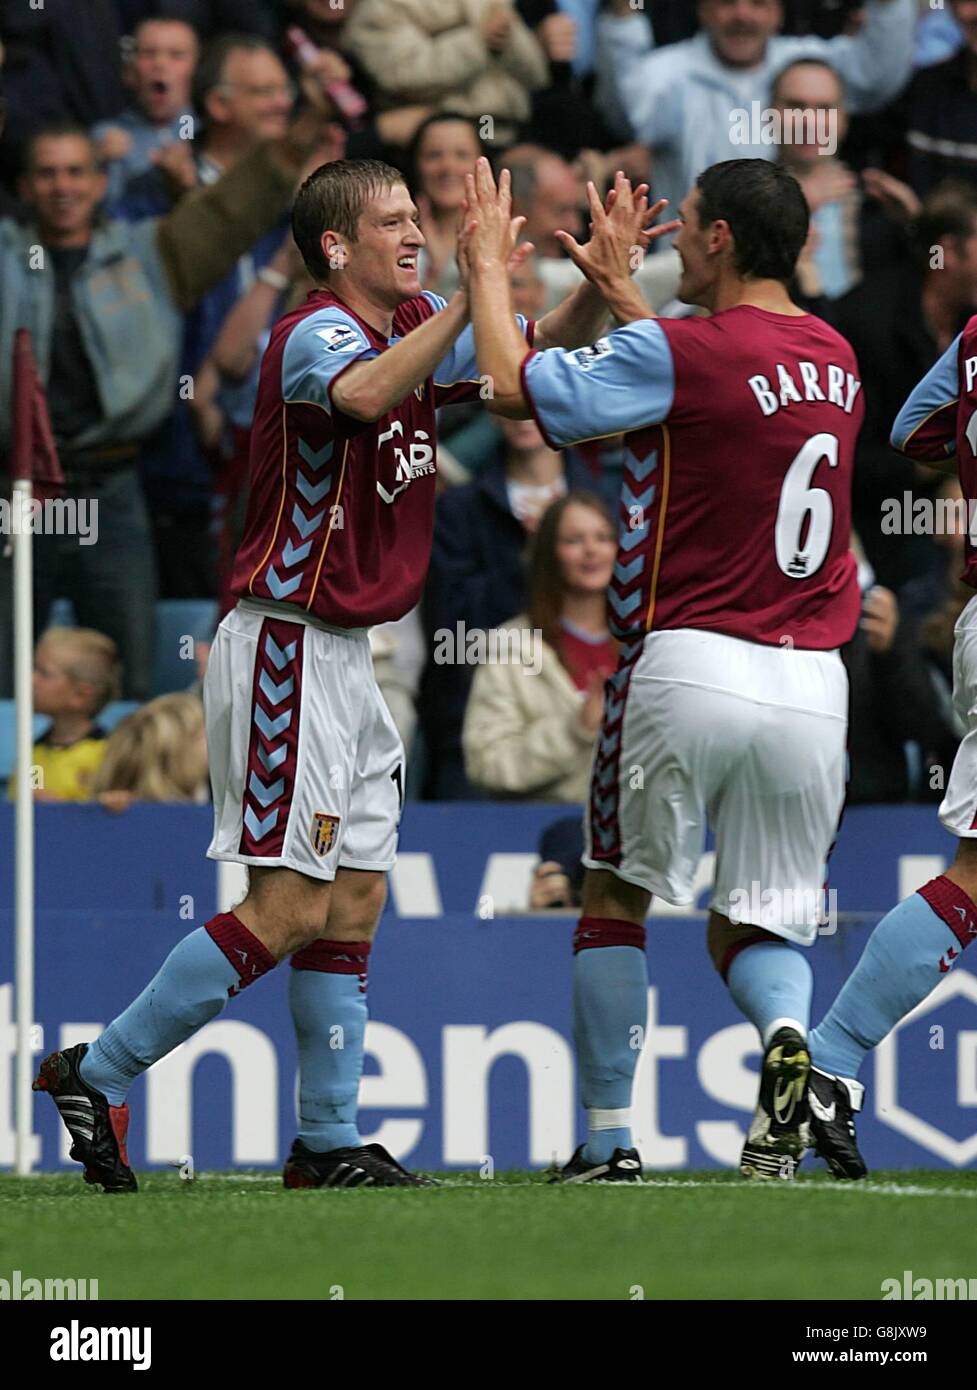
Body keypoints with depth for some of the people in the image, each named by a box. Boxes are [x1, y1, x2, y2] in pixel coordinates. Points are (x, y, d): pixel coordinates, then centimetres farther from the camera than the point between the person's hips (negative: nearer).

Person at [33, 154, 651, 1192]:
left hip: (343, 658, 10)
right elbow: (365, 395, -40)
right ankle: (95, 1073, -3)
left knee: (353, 903, 9)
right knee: (287, 909, -11)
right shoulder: (317, 331, -16)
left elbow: (539, 354, 19)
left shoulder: (411, 326, 11)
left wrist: (598, 284, 0)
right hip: (284, 649, -10)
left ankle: (329, 1142, 13)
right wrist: (472, 296, -40)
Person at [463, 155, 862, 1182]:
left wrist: (487, 266, 8)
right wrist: (619, 288, 35)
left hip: (688, 665, -5)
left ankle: (607, 1140, 12)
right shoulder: (834, 360, 10)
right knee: (755, 925, 12)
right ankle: (785, 1032, -21)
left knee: (616, 897, 13)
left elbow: (514, 384, -7)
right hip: (811, 683, 5)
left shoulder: (680, 354, -11)